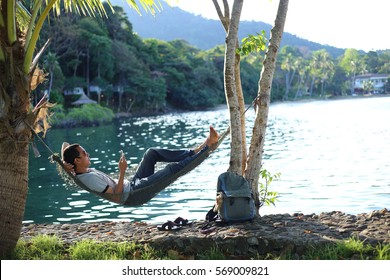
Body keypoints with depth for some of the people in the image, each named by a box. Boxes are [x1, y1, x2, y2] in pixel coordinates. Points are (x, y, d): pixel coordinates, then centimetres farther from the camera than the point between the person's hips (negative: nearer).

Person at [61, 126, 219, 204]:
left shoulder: (83, 172, 1)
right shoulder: (90, 178, -27)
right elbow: (116, 197, -30)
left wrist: (65, 162, -5)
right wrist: (122, 172, -30)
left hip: (131, 184, 11)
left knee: (152, 153, 11)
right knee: (172, 168, -17)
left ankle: (195, 152, 10)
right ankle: (207, 148, -1)